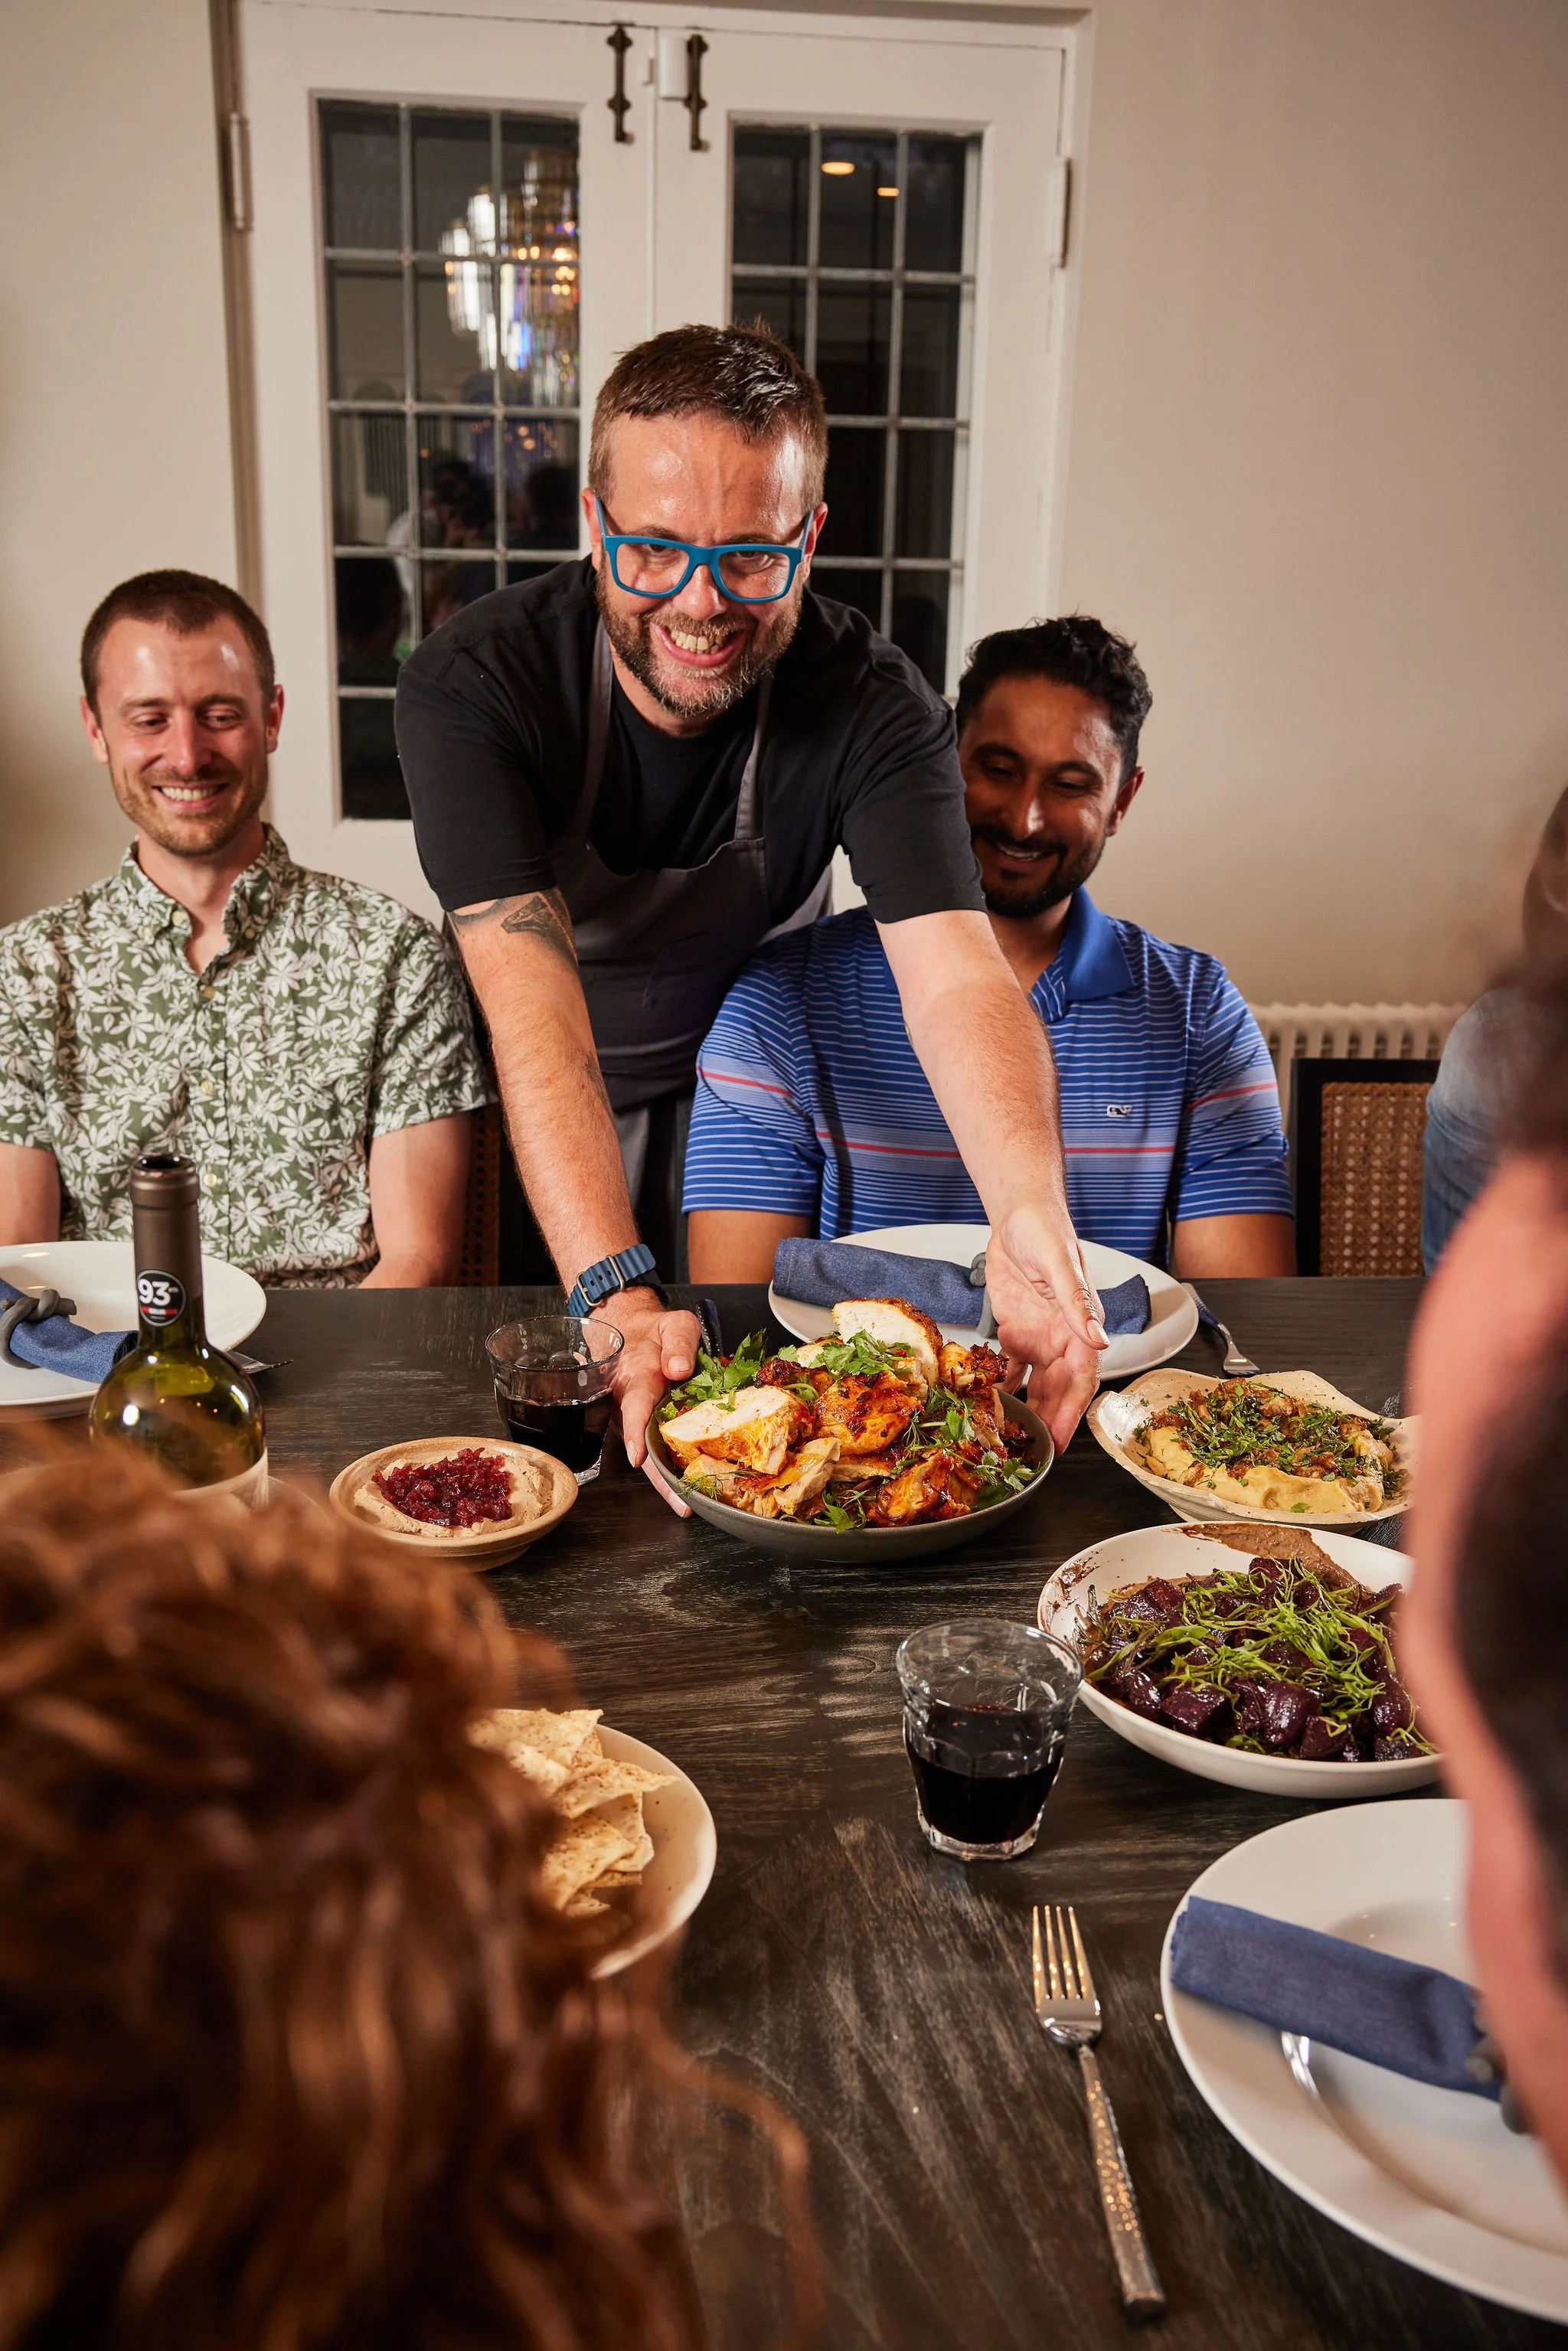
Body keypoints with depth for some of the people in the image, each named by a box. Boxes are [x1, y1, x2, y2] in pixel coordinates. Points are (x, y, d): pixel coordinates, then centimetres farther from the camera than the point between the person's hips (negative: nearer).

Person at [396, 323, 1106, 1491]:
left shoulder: (872, 703, -23)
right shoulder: (469, 687, -27)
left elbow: (956, 973, -36)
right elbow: (534, 1009, -39)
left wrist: (1030, 1210, -56)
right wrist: (617, 1296, -52)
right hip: (527, 1121, -1)